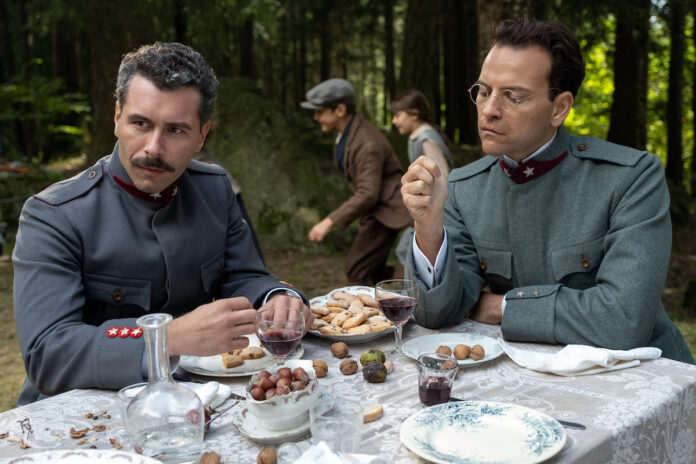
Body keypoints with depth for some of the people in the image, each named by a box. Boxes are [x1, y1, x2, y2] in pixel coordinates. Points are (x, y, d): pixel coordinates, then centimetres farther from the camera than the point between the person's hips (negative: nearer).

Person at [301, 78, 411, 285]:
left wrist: (329, 222, -33)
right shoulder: (344, 133, 3)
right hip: (373, 209, 10)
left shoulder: (367, 144, -27)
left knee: (357, 270, -10)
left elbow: (368, 194, -31)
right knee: (373, 272, 14)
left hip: (386, 208, -10)